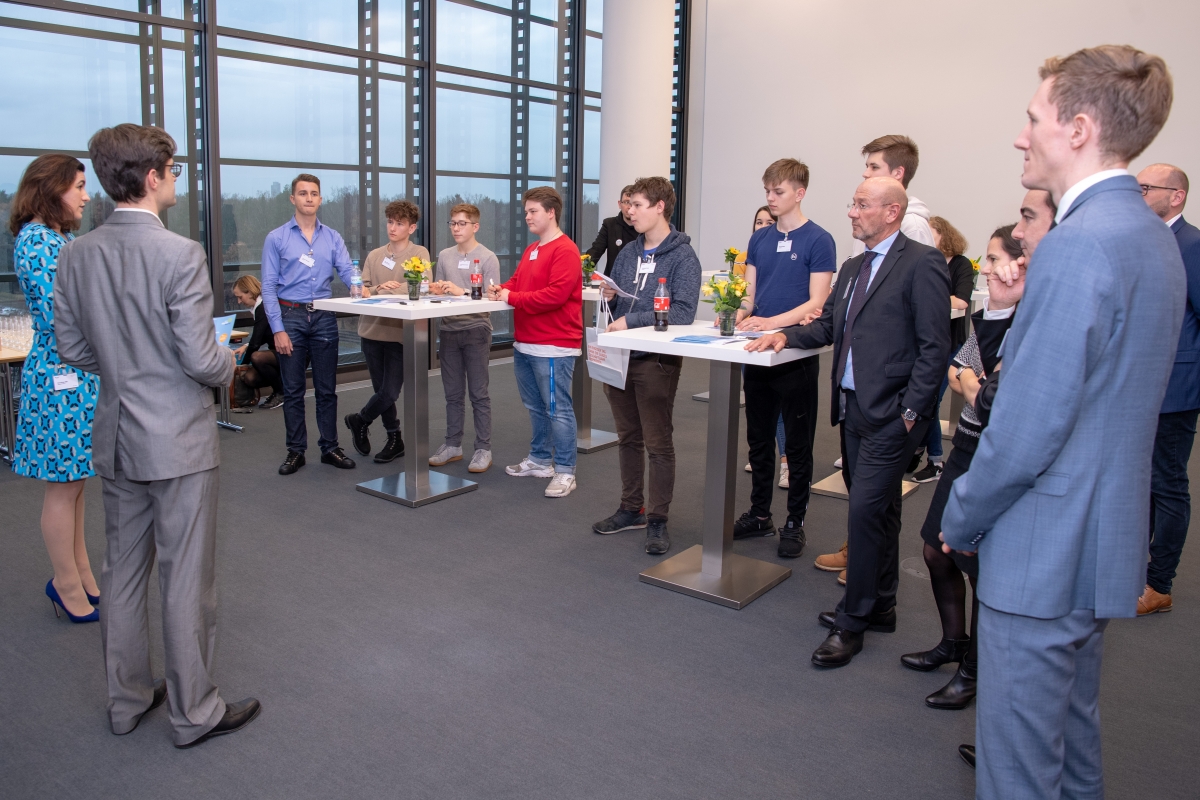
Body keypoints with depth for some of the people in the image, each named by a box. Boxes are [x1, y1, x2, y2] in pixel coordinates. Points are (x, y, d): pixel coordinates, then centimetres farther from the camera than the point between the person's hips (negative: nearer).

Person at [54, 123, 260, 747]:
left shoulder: (75, 255, 1)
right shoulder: (179, 255, -19)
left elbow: (72, 349, 7)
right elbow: (201, 360, -20)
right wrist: (229, 364, 1)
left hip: (116, 437, 7)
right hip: (178, 438, -7)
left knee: (123, 570, 18)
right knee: (186, 579, 5)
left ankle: (126, 699, 33)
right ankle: (193, 712, 19)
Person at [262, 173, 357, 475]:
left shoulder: (333, 238, 8)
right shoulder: (276, 238, 0)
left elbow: (347, 271, -4)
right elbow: (269, 287, -3)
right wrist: (278, 329, -11)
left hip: (324, 317, 2)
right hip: (291, 316, -2)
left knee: (327, 388, 8)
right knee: (293, 390, 5)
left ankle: (330, 448, 17)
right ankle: (296, 450, 15)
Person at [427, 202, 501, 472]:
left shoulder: (488, 258, -5)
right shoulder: (444, 256, 10)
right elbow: (438, 291, 16)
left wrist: (461, 292, -22)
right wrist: (437, 291, -7)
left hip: (476, 330, -5)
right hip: (449, 329, 5)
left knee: (479, 394, 1)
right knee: (453, 394, 12)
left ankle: (483, 449, 8)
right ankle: (452, 445, 22)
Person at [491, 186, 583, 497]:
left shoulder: (565, 250, -13)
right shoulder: (531, 250, 17)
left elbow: (555, 295, -22)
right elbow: (517, 281, 23)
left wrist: (512, 298, -17)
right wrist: (501, 289, 0)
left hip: (553, 347, -9)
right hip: (524, 344, 9)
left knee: (558, 410, -3)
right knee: (535, 407, 18)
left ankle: (564, 471, 5)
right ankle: (540, 460, 31)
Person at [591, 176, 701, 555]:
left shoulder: (682, 257, -9)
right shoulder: (628, 253, 12)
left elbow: (683, 313, -20)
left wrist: (631, 320, -21)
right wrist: (609, 297, -2)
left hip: (656, 360, -7)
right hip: (620, 357, 7)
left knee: (658, 443, 2)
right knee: (628, 438, 16)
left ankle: (657, 520, 11)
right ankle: (631, 509, 29)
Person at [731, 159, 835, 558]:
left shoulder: (818, 240, -8)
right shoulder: (759, 239, 10)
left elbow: (816, 304, -14)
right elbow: (750, 294, 12)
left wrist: (770, 323, -25)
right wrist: (737, 314, -10)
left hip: (797, 355, -6)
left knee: (797, 444, 5)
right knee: (759, 440, 14)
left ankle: (795, 523, 17)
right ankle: (759, 515, 27)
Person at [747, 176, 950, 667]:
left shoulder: (921, 263, -10)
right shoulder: (854, 267, 16)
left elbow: (934, 345, -14)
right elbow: (828, 327, 20)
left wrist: (910, 410, -16)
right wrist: (787, 335, 1)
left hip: (891, 414, -8)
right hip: (854, 407, 8)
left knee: (865, 508, -8)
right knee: (876, 510, 17)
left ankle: (851, 623, 5)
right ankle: (879, 607, 30)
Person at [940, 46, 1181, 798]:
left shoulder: (1079, 243, -22)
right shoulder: (1153, 235, 10)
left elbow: (1029, 427, -24)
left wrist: (960, 519, -8)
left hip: (1044, 551, -10)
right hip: (1104, 537, 10)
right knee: (1075, 737, 25)